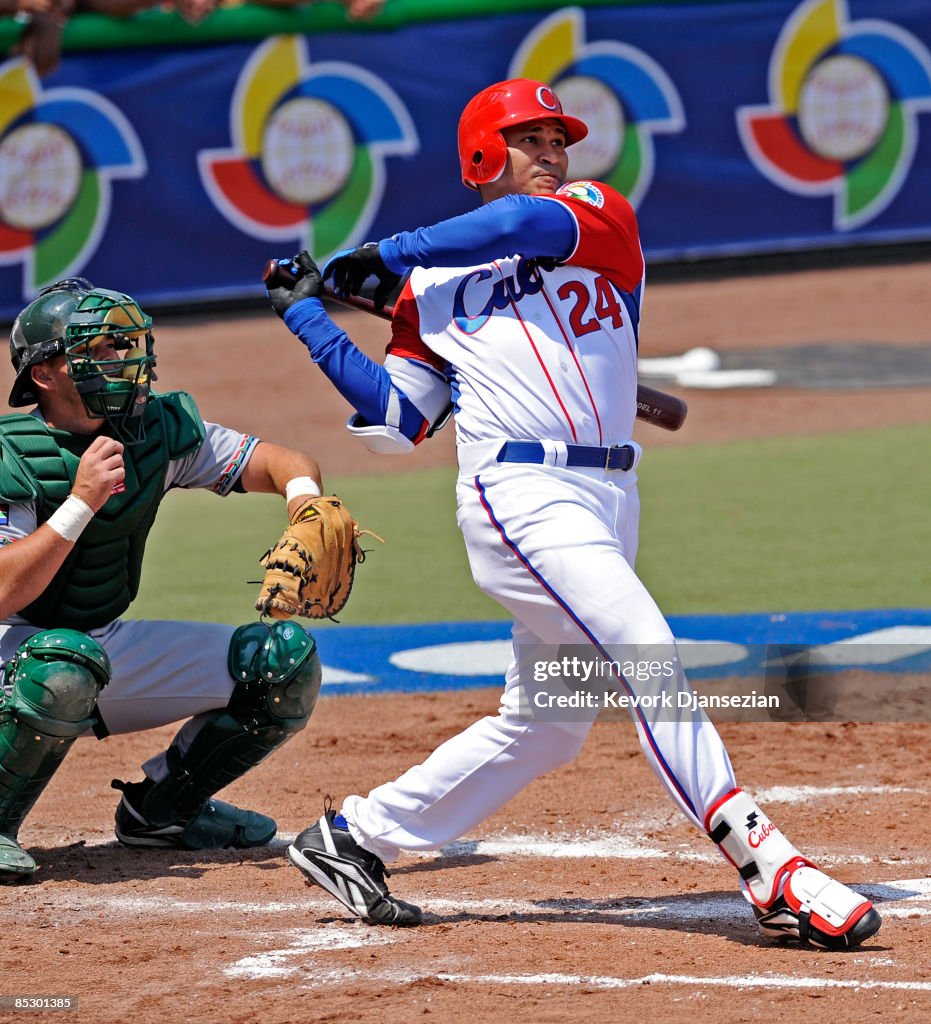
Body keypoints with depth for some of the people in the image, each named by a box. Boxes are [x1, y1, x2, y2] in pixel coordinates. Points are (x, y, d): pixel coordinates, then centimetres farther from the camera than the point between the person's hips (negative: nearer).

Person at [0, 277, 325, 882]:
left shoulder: (159, 430, -3)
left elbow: (280, 462, -2)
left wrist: (307, 503, -26)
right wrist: (83, 500, -34)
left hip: (113, 649, 6)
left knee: (287, 662, -3)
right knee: (67, 663, -42)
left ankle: (161, 808, 13)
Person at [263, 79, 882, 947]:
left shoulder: (601, 216, 12)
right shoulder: (430, 283, 13)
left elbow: (530, 224, -10)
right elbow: (398, 419, 11)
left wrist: (385, 254, -2)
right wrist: (309, 318, 10)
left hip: (607, 503, 4)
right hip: (519, 498, -4)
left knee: (543, 730, 10)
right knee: (648, 660, -21)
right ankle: (770, 874, -26)